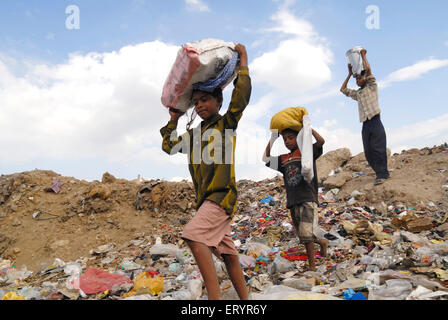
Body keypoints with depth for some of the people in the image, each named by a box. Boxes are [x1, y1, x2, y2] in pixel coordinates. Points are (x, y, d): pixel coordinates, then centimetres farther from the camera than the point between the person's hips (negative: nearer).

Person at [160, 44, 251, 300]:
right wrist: (174, 120, 23)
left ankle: (215, 297, -27)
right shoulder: (194, 133, 20)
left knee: (194, 236, -26)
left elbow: (242, 95, -11)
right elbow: (169, 146, 27)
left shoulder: (227, 123, 2)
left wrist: (243, 60, -3)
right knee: (227, 252, 8)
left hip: (223, 194, -7)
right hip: (207, 198, 8)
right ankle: (246, 300, 17)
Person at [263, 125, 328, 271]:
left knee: (306, 233, -16)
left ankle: (312, 266, -5)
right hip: (293, 201, 6)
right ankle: (322, 242, 39)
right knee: (303, 236, 11)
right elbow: (266, 158, 17)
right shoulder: (283, 159, 16)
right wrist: (272, 138, 16)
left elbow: (321, 141, -12)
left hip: (308, 199, -6)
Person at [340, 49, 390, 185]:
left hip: (375, 121, -6)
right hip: (365, 124, 6)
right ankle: (381, 172, 7)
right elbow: (343, 89, 30)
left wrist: (363, 55, 11)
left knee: (378, 149, -11)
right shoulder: (357, 93, 24)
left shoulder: (372, 86, 9)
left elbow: (368, 69, -2)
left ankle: (382, 174, -9)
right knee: (368, 152, 0)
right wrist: (350, 74, 29)